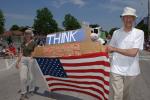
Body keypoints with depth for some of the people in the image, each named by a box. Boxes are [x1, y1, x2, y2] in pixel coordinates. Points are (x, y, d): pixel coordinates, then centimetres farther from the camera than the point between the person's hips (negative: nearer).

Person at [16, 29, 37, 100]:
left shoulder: (33, 43, -4)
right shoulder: (23, 43, 11)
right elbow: (21, 53, 12)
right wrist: (17, 62, 9)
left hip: (31, 60, -4)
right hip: (23, 60, 4)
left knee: (30, 76, 7)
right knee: (23, 77, -2)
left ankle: (31, 90, 27)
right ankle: (23, 93, 10)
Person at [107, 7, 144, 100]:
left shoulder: (139, 33, -6)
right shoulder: (116, 32, 2)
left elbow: (133, 52, -17)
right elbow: (110, 49, 12)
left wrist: (114, 49, -15)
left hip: (131, 71, 0)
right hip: (116, 70, 1)